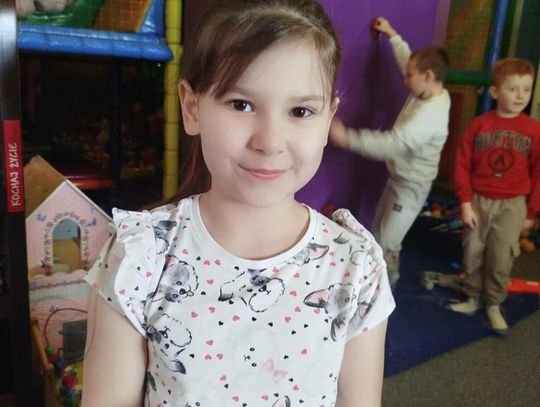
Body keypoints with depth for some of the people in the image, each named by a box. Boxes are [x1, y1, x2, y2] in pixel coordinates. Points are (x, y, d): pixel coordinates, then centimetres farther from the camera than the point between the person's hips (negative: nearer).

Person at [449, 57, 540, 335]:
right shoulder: (478, 125, -6)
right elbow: (462, 167, -4)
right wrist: (465, 203, -8)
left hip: (512, 204, 0)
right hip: (478, 200, 1)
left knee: (500, 259, 3)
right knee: (473, 254, 11)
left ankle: (494, 304, 24)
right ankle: (473, 297, 30)